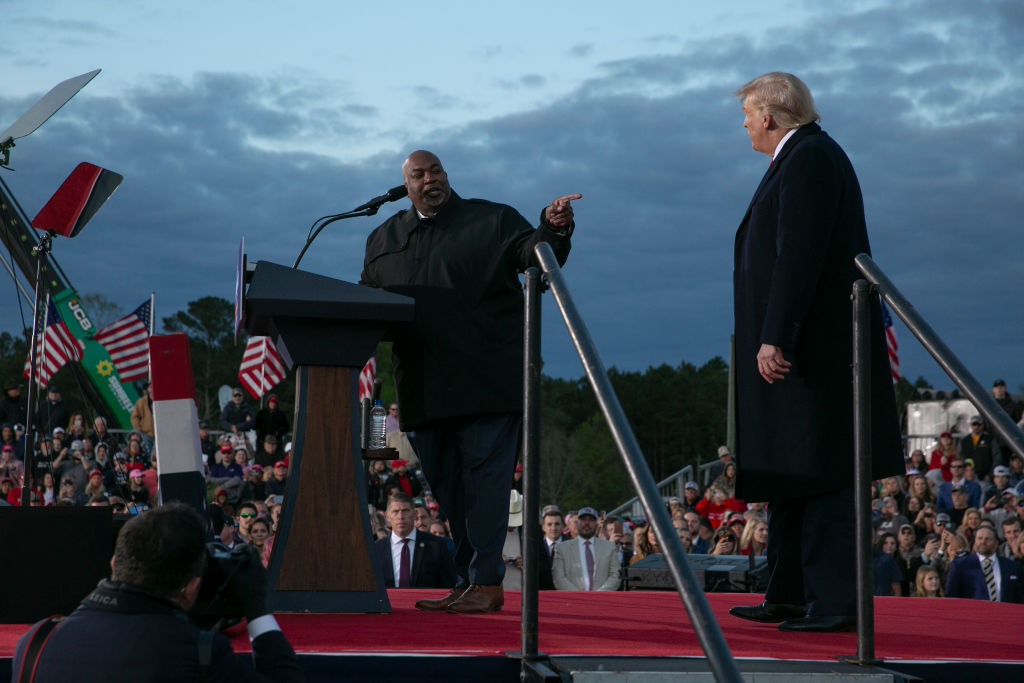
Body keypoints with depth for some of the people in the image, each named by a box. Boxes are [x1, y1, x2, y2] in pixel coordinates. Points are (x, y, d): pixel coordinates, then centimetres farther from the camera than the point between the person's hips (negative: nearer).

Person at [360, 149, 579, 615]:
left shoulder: (491, 221, 5)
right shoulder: (384, 240, 18)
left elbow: (532, 253, -9)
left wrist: (553, 229, -29)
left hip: (486, 380, -5)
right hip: (424, 388, 5)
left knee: (484, 473, -9)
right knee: (446, 484, 8)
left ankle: (486, 582, -9)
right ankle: (468, 583, 15)